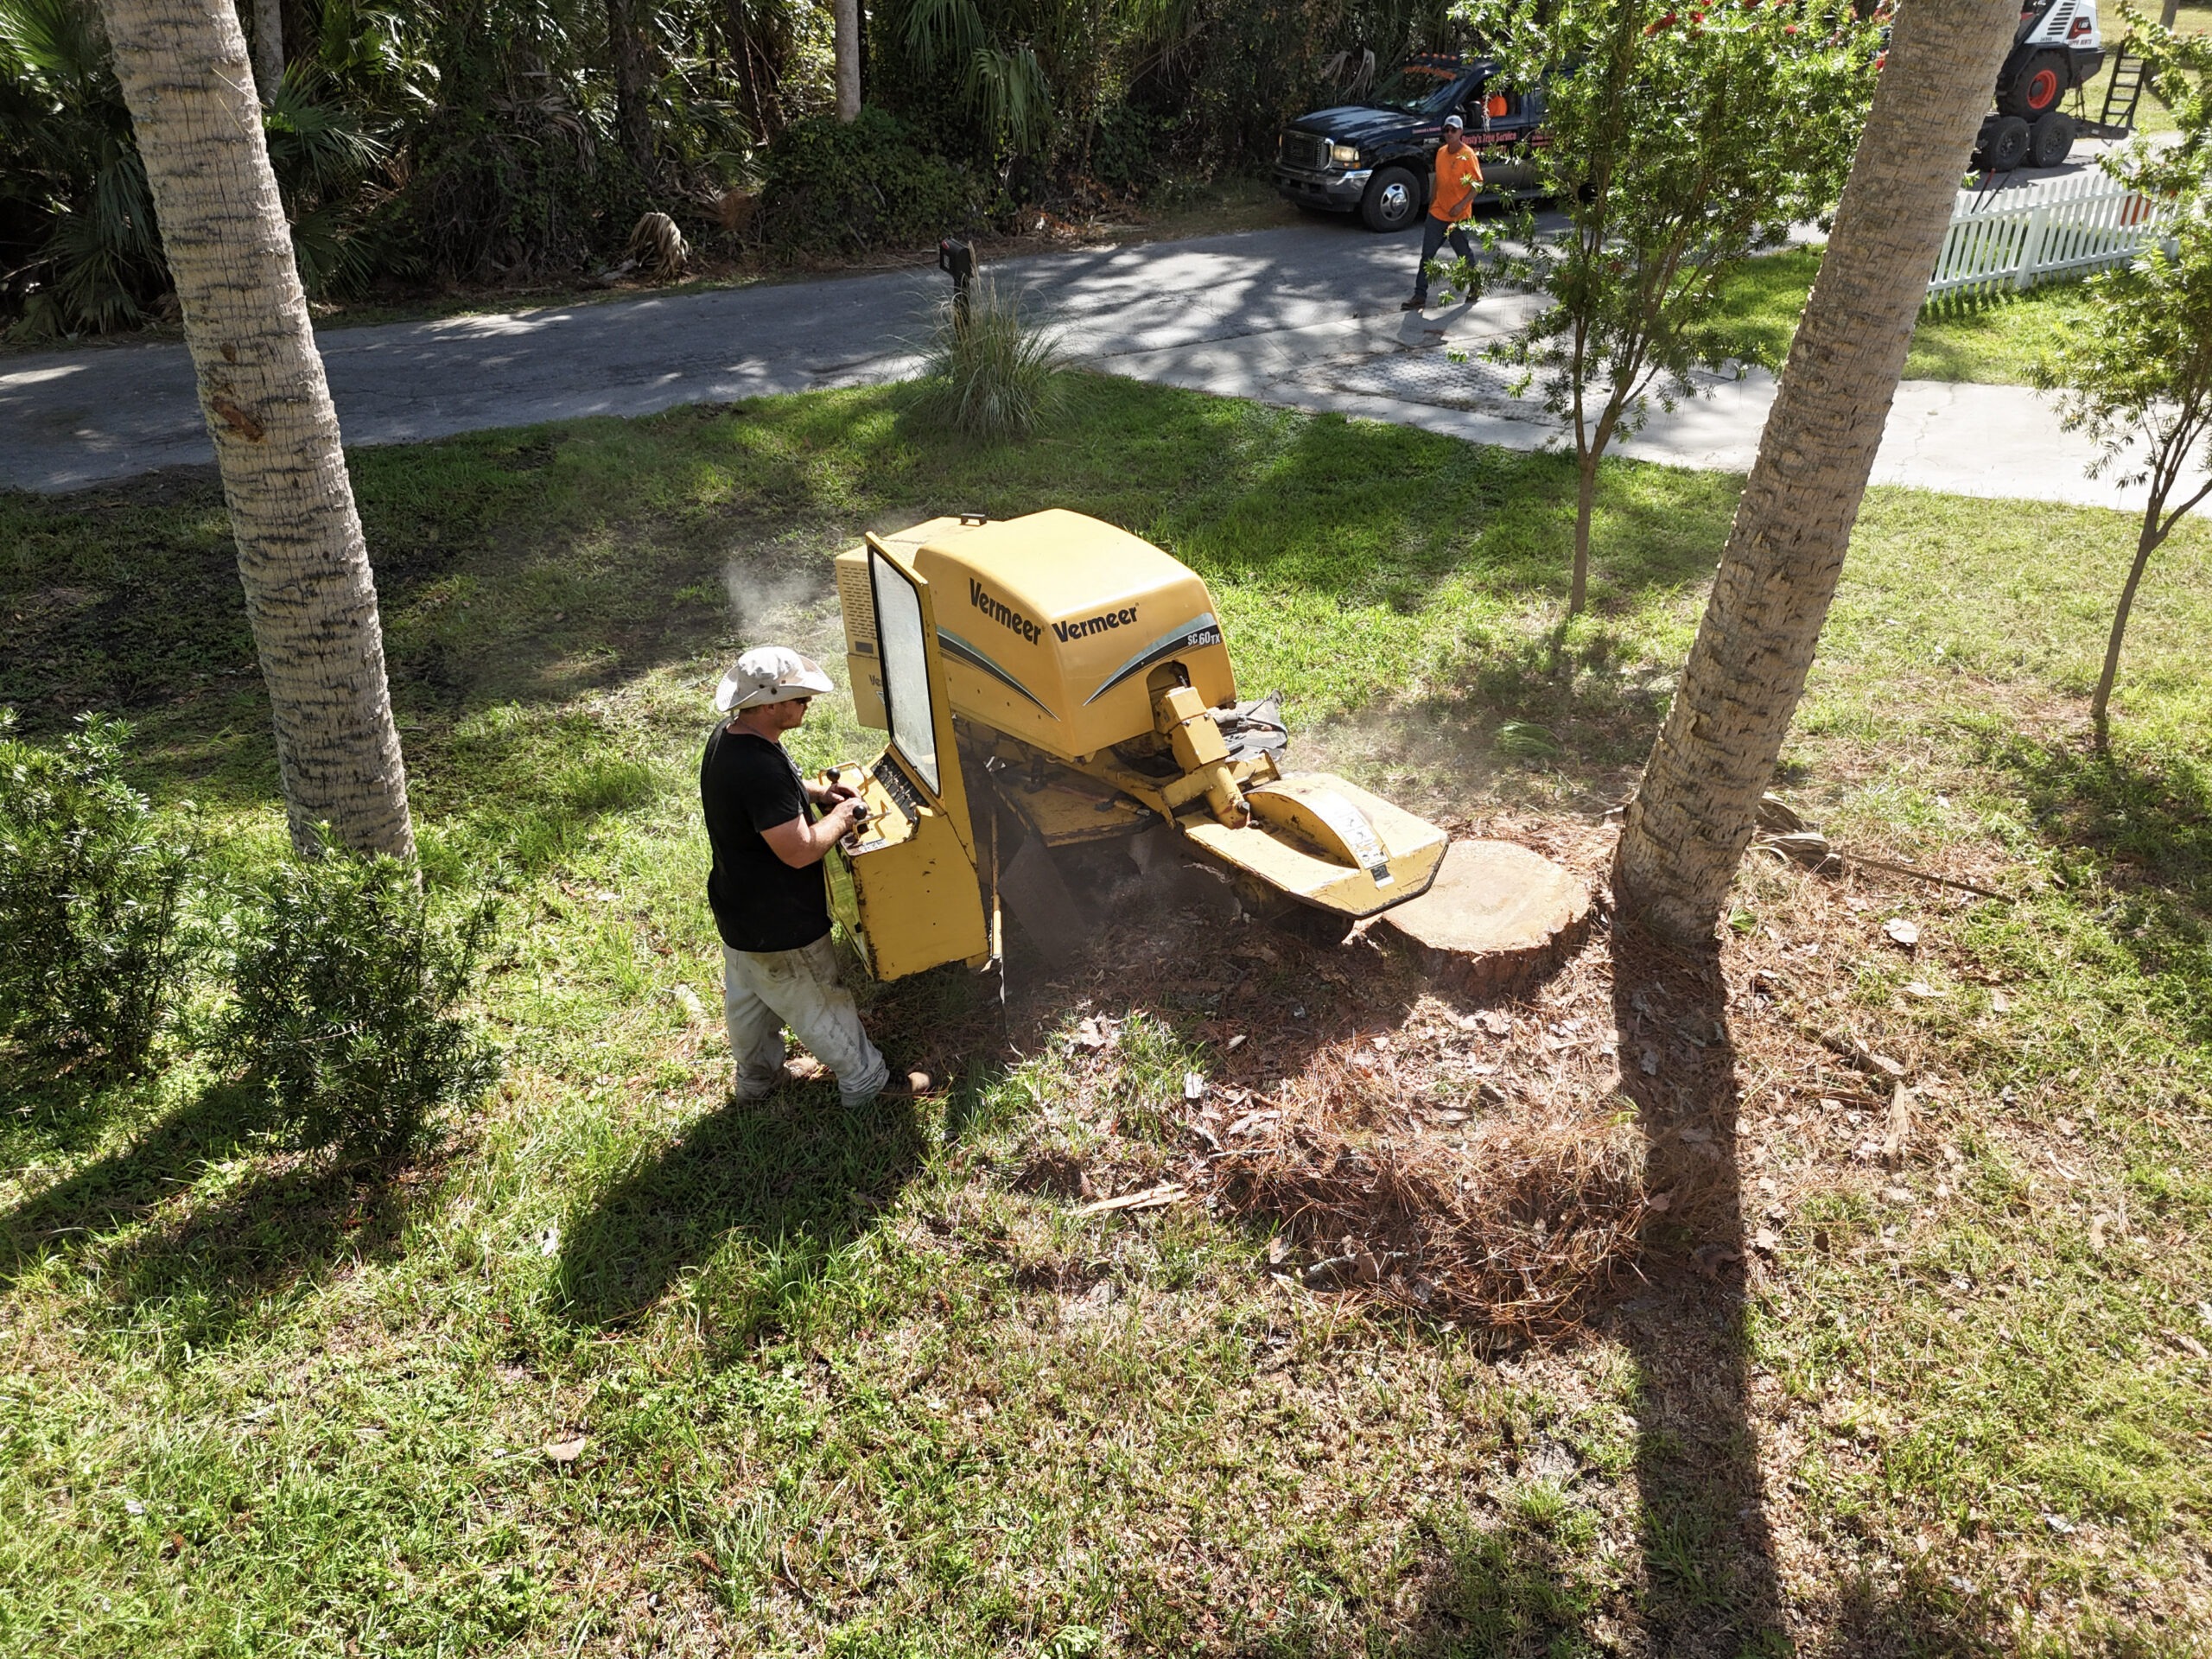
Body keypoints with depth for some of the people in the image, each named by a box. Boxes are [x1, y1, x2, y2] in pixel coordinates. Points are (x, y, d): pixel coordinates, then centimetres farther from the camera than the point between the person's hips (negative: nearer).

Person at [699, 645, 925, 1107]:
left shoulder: (726, 740, -4)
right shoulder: (760, 769, -36)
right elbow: (800, 850, -33)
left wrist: (815, 792, 4)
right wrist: (841, 815, -16)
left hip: (736, 909, 9)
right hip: (778, 926, -9)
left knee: (748, 999, 28)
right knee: (821, 1005, 13)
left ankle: (757, 1077, 49)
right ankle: (866, 1082, 34)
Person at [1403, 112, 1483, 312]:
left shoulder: (1468, 155, -13)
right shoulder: (1441, 153, 6)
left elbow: (1478, 184, -13)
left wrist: (1461, 205, -23)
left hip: (1459, 217, -5)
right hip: (1437, 213, 5)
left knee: (1464, 254, 10)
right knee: (1427, 254, 0)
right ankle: (1420, 295, 2)